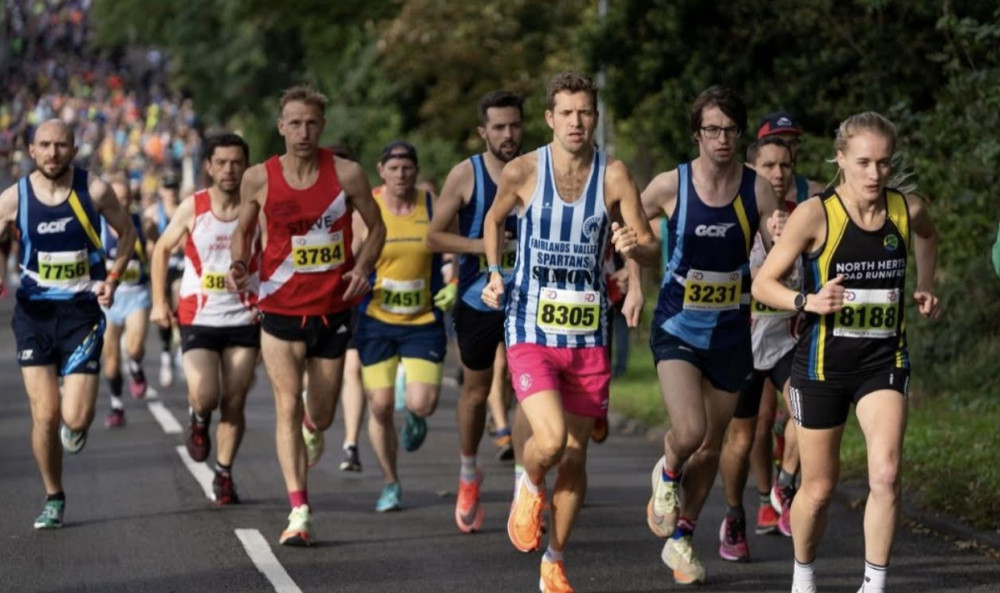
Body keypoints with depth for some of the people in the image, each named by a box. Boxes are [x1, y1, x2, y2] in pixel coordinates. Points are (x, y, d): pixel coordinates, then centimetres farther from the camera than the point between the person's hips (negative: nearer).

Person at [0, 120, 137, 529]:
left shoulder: (94, 191, -5)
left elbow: (126, 232, 10)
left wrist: (113, 279, -3)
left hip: (82, 312, -1)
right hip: (34, 312, 1)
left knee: (75, 419, -10)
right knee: (44, 416, -5)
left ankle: (76, 427, 30)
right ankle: (54, 499, 16)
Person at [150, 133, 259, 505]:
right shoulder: (192, 208, -5)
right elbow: (162, 250, 8)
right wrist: (159, 301, 4)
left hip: (244, 319, 1)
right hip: (198, 318, -1)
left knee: (234, 403, 3)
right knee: (205, 397, -16)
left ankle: (224, 475, 19)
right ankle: (198, 420, 20)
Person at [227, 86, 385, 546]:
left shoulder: (347, 175, -5)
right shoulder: (258, 179, -4)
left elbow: (376, 227, 7)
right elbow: (243, 229, 12)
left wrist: (363, 267, -11)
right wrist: (239, 264, -8)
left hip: (333, 309, 1)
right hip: (281, 310, -1)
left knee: (320, 417, 12)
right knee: (288, 407, -13)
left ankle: (311, 428, 51)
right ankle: (299, 512, -12)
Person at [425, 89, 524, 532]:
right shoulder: (466, 175, -6)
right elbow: (434, 237, -3)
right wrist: (481, 244, -17)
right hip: (477, 299, 0)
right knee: (476, 390, 13)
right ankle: (468, 473, 37)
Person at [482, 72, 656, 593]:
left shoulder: (613, 175, -3)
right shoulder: (522, 172, -5)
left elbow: (651, 252, -3)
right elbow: (493, 221, 16)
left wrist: (635, 246, -26)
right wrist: (494, 273, 3)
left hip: (588, 334, 2)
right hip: (531, 330, -2)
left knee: (576, 453, 7)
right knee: (550, 438, -22)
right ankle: (529, 486, 14)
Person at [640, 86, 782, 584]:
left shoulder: (757, 188, -5)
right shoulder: (671, 186, -10)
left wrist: (779, 238, -26)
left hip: (731, 333, 3)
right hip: (677, 330, -3)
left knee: (711, 447, 11)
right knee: (689, 431, -22)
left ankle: (680, 540, 30)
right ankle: (667, 474, 14)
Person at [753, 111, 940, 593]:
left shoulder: (907, 210, -3)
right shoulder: (816, 214, -14)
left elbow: (927, 236, 24)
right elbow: (762, 284, -10)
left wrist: (925, 289, 11)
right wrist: (809, 301, -27)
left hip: (884, 359, 2)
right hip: (824, 361, -2)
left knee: (886, 473, -19)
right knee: (819, 487, 9)